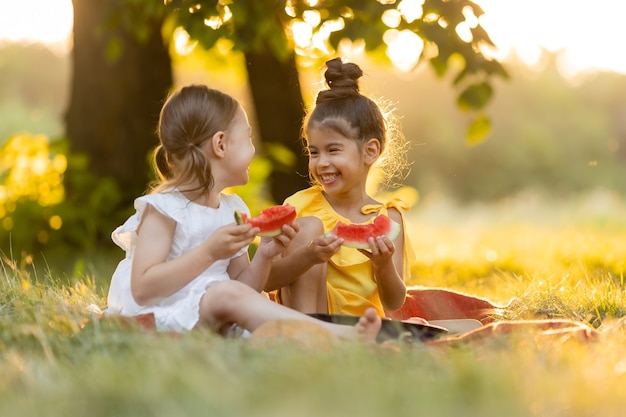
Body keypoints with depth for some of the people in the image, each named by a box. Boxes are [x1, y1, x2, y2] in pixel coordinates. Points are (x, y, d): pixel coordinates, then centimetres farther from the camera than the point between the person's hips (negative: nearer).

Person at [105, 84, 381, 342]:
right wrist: (210, 252, -25)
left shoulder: (233, 210, 12)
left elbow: (244, 288, 16)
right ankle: (340, 335, -41)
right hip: (160, 316, -9)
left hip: (215, 319, 9)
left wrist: (264, 256, -4)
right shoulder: (164, 207, -10)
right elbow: (142, 289, -20)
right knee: (226, 293, -31)